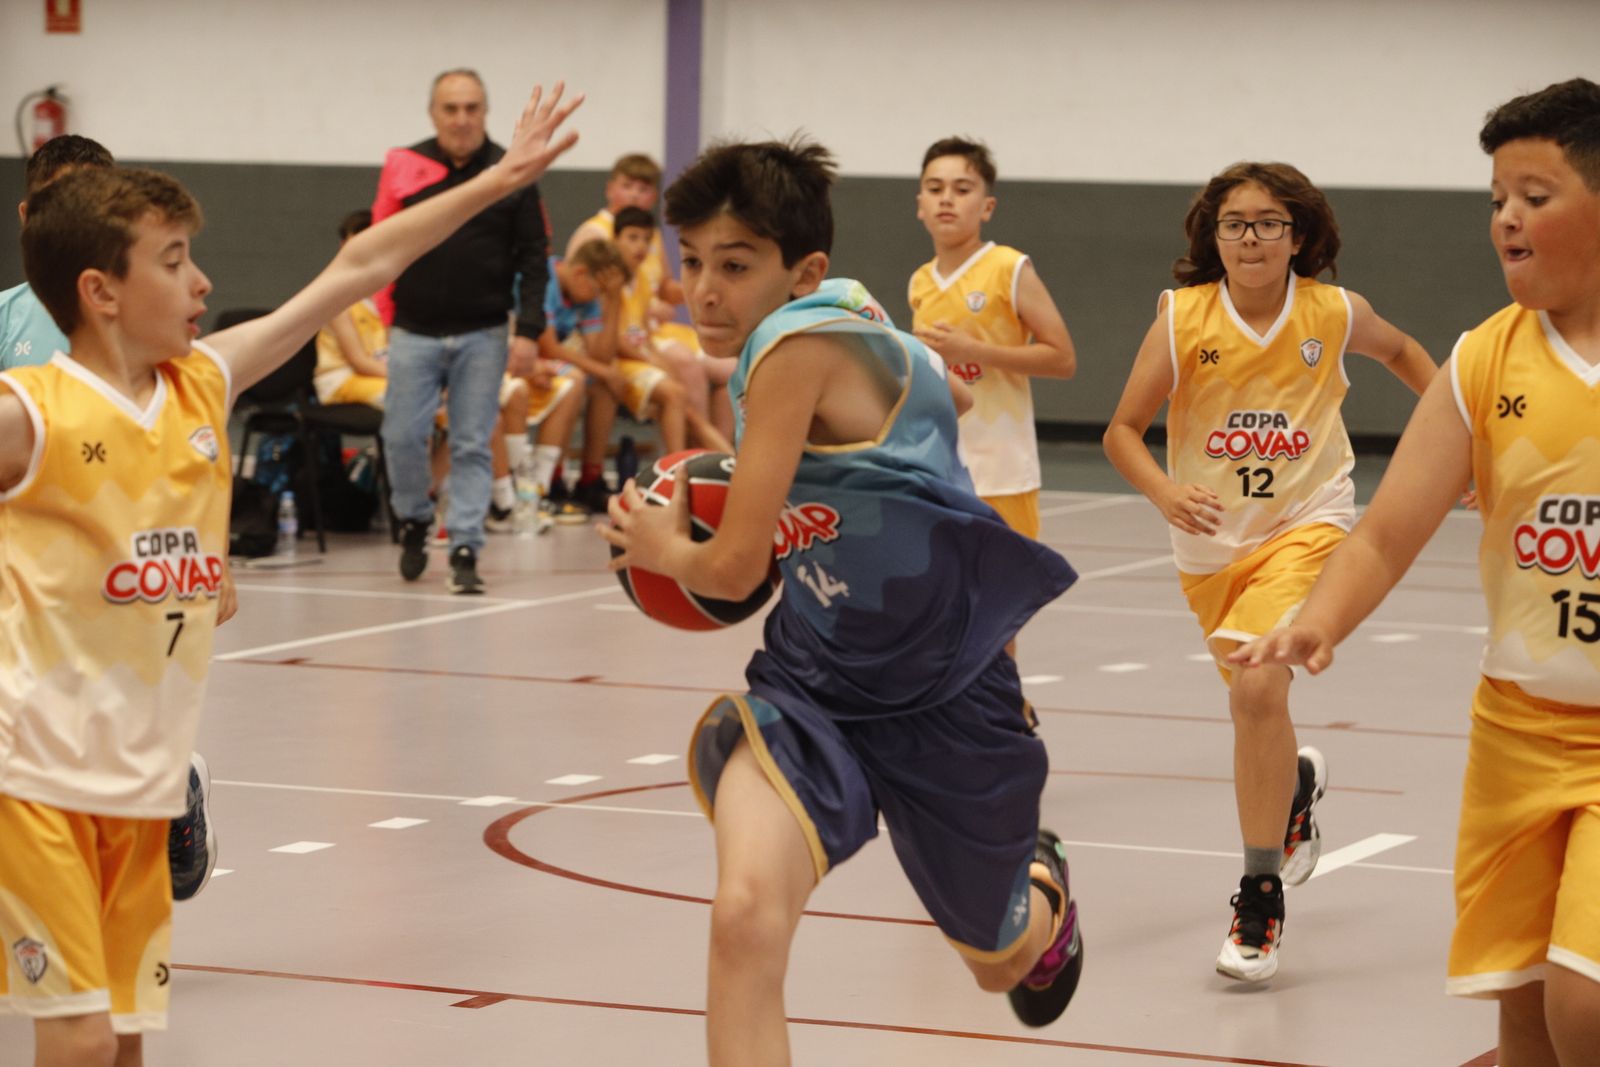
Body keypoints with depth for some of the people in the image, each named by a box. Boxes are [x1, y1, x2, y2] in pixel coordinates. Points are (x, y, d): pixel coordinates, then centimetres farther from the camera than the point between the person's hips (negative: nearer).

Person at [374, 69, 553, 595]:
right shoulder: (403, 167, 2)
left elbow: (534, 256, 3)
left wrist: (529, 330, -6)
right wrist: (389, 316, 4)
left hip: (483, 335, 0)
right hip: (414, 334, 0)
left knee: (472, 447, -1)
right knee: (403, 437, -3)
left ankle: (465, 550, 3)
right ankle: (414, 522, 23)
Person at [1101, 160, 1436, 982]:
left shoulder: (1334, 314, -9)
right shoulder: (1182, 316, -12)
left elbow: (1400, 352, 14)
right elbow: (1123, 431, -11)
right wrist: (1166, 493, -29)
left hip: (1305, 524, -2)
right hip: (1211, 540, 3)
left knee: (1258, 689, -24)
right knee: (1253, 701, 19)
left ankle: (1261, 896, -16)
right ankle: (1295, 787, 57)